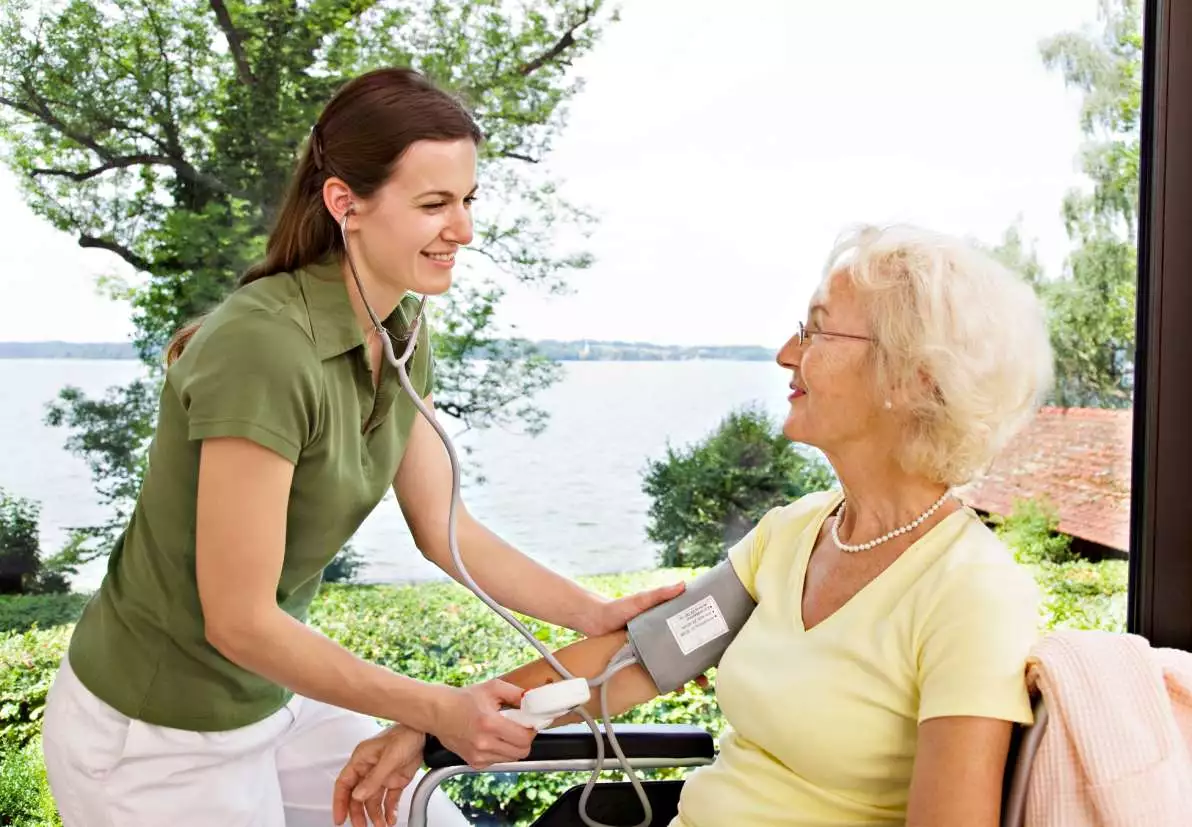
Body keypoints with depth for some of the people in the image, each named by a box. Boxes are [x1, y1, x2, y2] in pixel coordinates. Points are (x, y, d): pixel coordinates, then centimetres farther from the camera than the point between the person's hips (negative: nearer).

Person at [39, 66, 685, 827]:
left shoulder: (402, 334, -5)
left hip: (274, 697, 7)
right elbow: (239, 620, -26)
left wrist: (596, 615, -7)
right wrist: (438, 711, -21)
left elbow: (444, 527, 1)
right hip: (153, 737, -7)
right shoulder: (264, 345, -30)